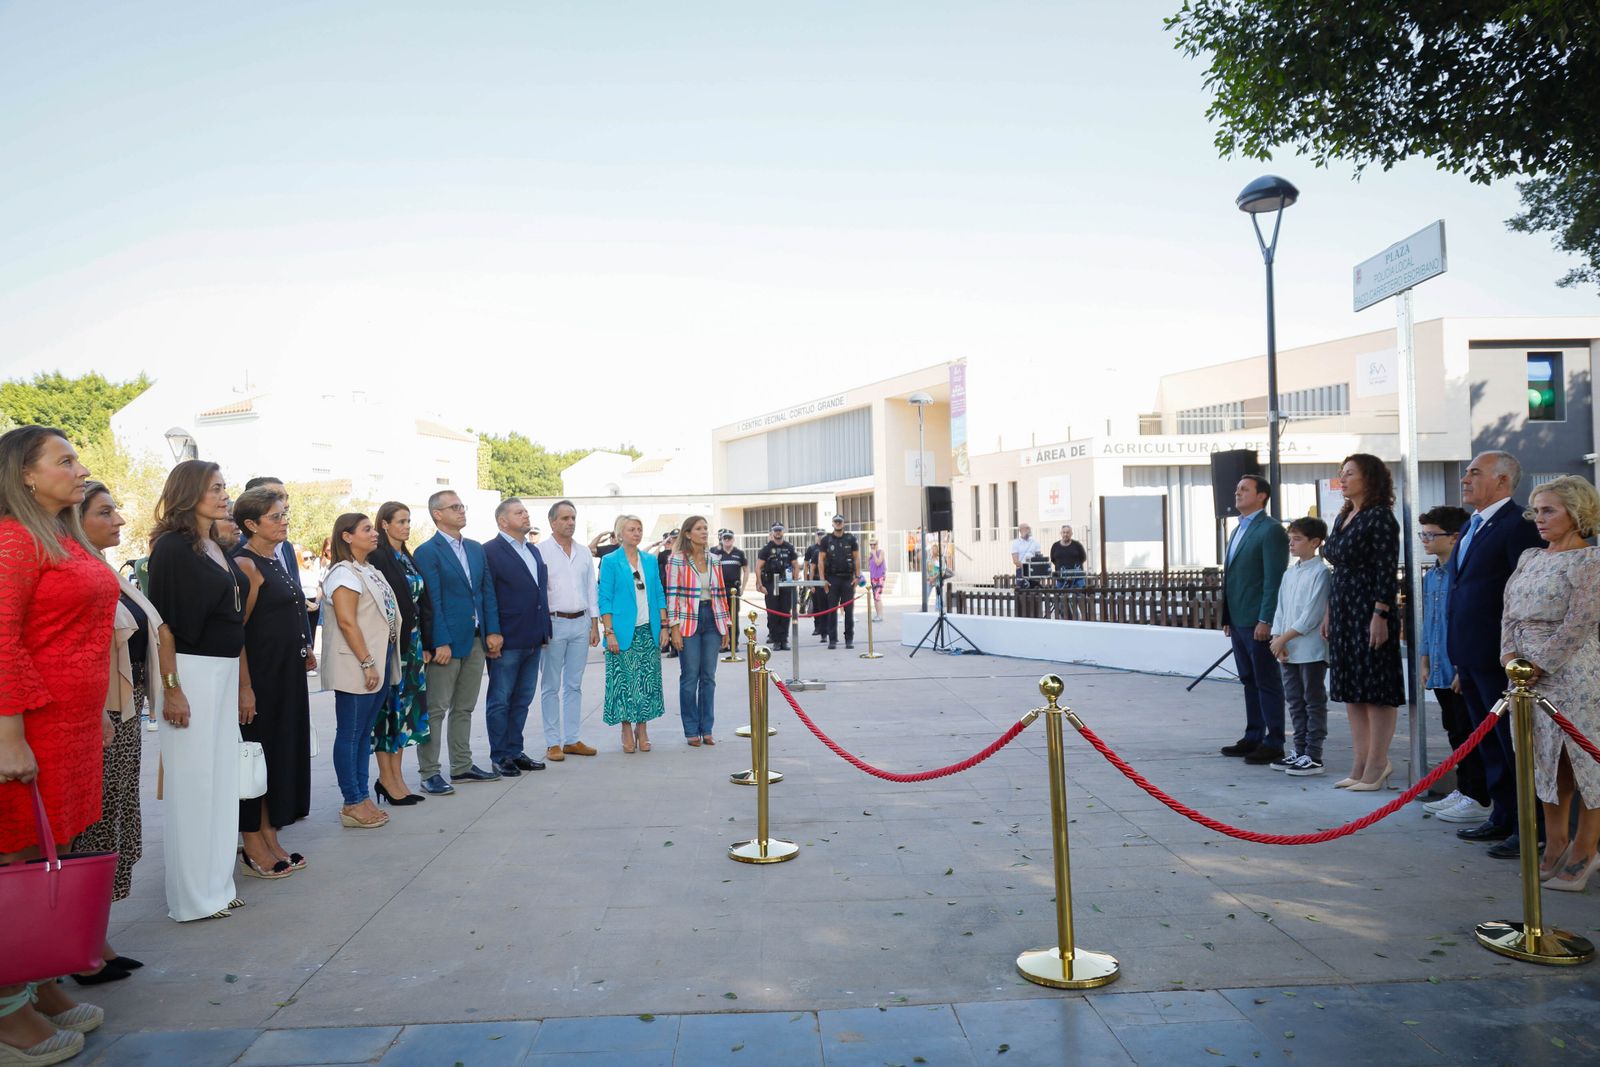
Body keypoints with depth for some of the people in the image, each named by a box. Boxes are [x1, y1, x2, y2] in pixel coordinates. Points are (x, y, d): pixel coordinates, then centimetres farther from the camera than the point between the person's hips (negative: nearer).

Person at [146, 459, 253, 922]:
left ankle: (215, 884, 22)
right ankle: (192, 896, 11)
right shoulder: (172, 549, -10)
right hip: (191, 674, -8)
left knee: (221, 778, 12)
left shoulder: (219, 550, 14)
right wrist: (170, 689, -19)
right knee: (192, 783, 0)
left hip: (226, 675, 8)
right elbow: (164, 624, -15)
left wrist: (244, 683, 16)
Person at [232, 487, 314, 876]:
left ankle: (271, 840, 24)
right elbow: (236, 627, -18)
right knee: (259, 752, 1)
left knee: (284, 749, 13)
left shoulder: (278, 558, 13)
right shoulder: (246, 564, -14)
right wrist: (245, 684, -20)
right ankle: (253, 847, 13)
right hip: (260, 673, -9)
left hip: (288, 672, 9)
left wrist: (304, 649, 19)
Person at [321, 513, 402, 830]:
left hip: (380, 664, 9)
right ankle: (352, 804, 6)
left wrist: (381, 663, 14)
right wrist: (367, 663, -20)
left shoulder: (372, 572, 15)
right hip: (357, 668, -9)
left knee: (365, 733, 13)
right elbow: (346, 622, -18)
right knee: (350, 734, 0)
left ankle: (363, 799, 20)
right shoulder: (344, 573, -11)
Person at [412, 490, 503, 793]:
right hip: (446, 641, -7)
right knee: (436, 710, 0)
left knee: (464, 708, 15)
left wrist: (493, 631, 5)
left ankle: (462, 766, 24)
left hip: (476, 640, 7)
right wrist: (441, 643, -17)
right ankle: (429, 773, 7)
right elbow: (433, 601, -14)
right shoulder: (427, 552, -8)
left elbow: (487, 591, 12)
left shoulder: (475, 548, 13)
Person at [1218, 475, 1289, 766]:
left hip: (1258, 621, -9)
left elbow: (1274, 579, -16)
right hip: (1238, 620, 9)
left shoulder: (1271, 530, -10)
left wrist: (1265, 620, -20)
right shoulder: (1239, 529, 18)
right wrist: (1228, 617, 16)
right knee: (1249, 681, 14)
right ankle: (1253, 737, 22)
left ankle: (1274, 743, 5)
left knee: (1267, 683, -1)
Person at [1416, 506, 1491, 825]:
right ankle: (1463, 791, 26)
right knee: (1455, 733, 16)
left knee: (1469, 734, -1)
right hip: (1441, 671, 9)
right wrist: (1426, 662, 18)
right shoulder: (1430, 576, 12)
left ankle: (1478, 800, 7)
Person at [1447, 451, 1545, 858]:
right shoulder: (1472, 526, 16)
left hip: (1498, 657, -9)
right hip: (1470, 656, 9)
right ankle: (1502, 817, 27)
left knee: (1514, 744, 1)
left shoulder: (1518, 524, -13)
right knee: (1489, 743, 16)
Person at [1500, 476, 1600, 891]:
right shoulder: (1529, 558, 13)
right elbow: (1510, 612, 12)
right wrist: (1510, 654, -2)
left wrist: (1540, 664, -16)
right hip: (1529, 675, 7)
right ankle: (1556, 845, 22)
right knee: (1548, 761, 12)